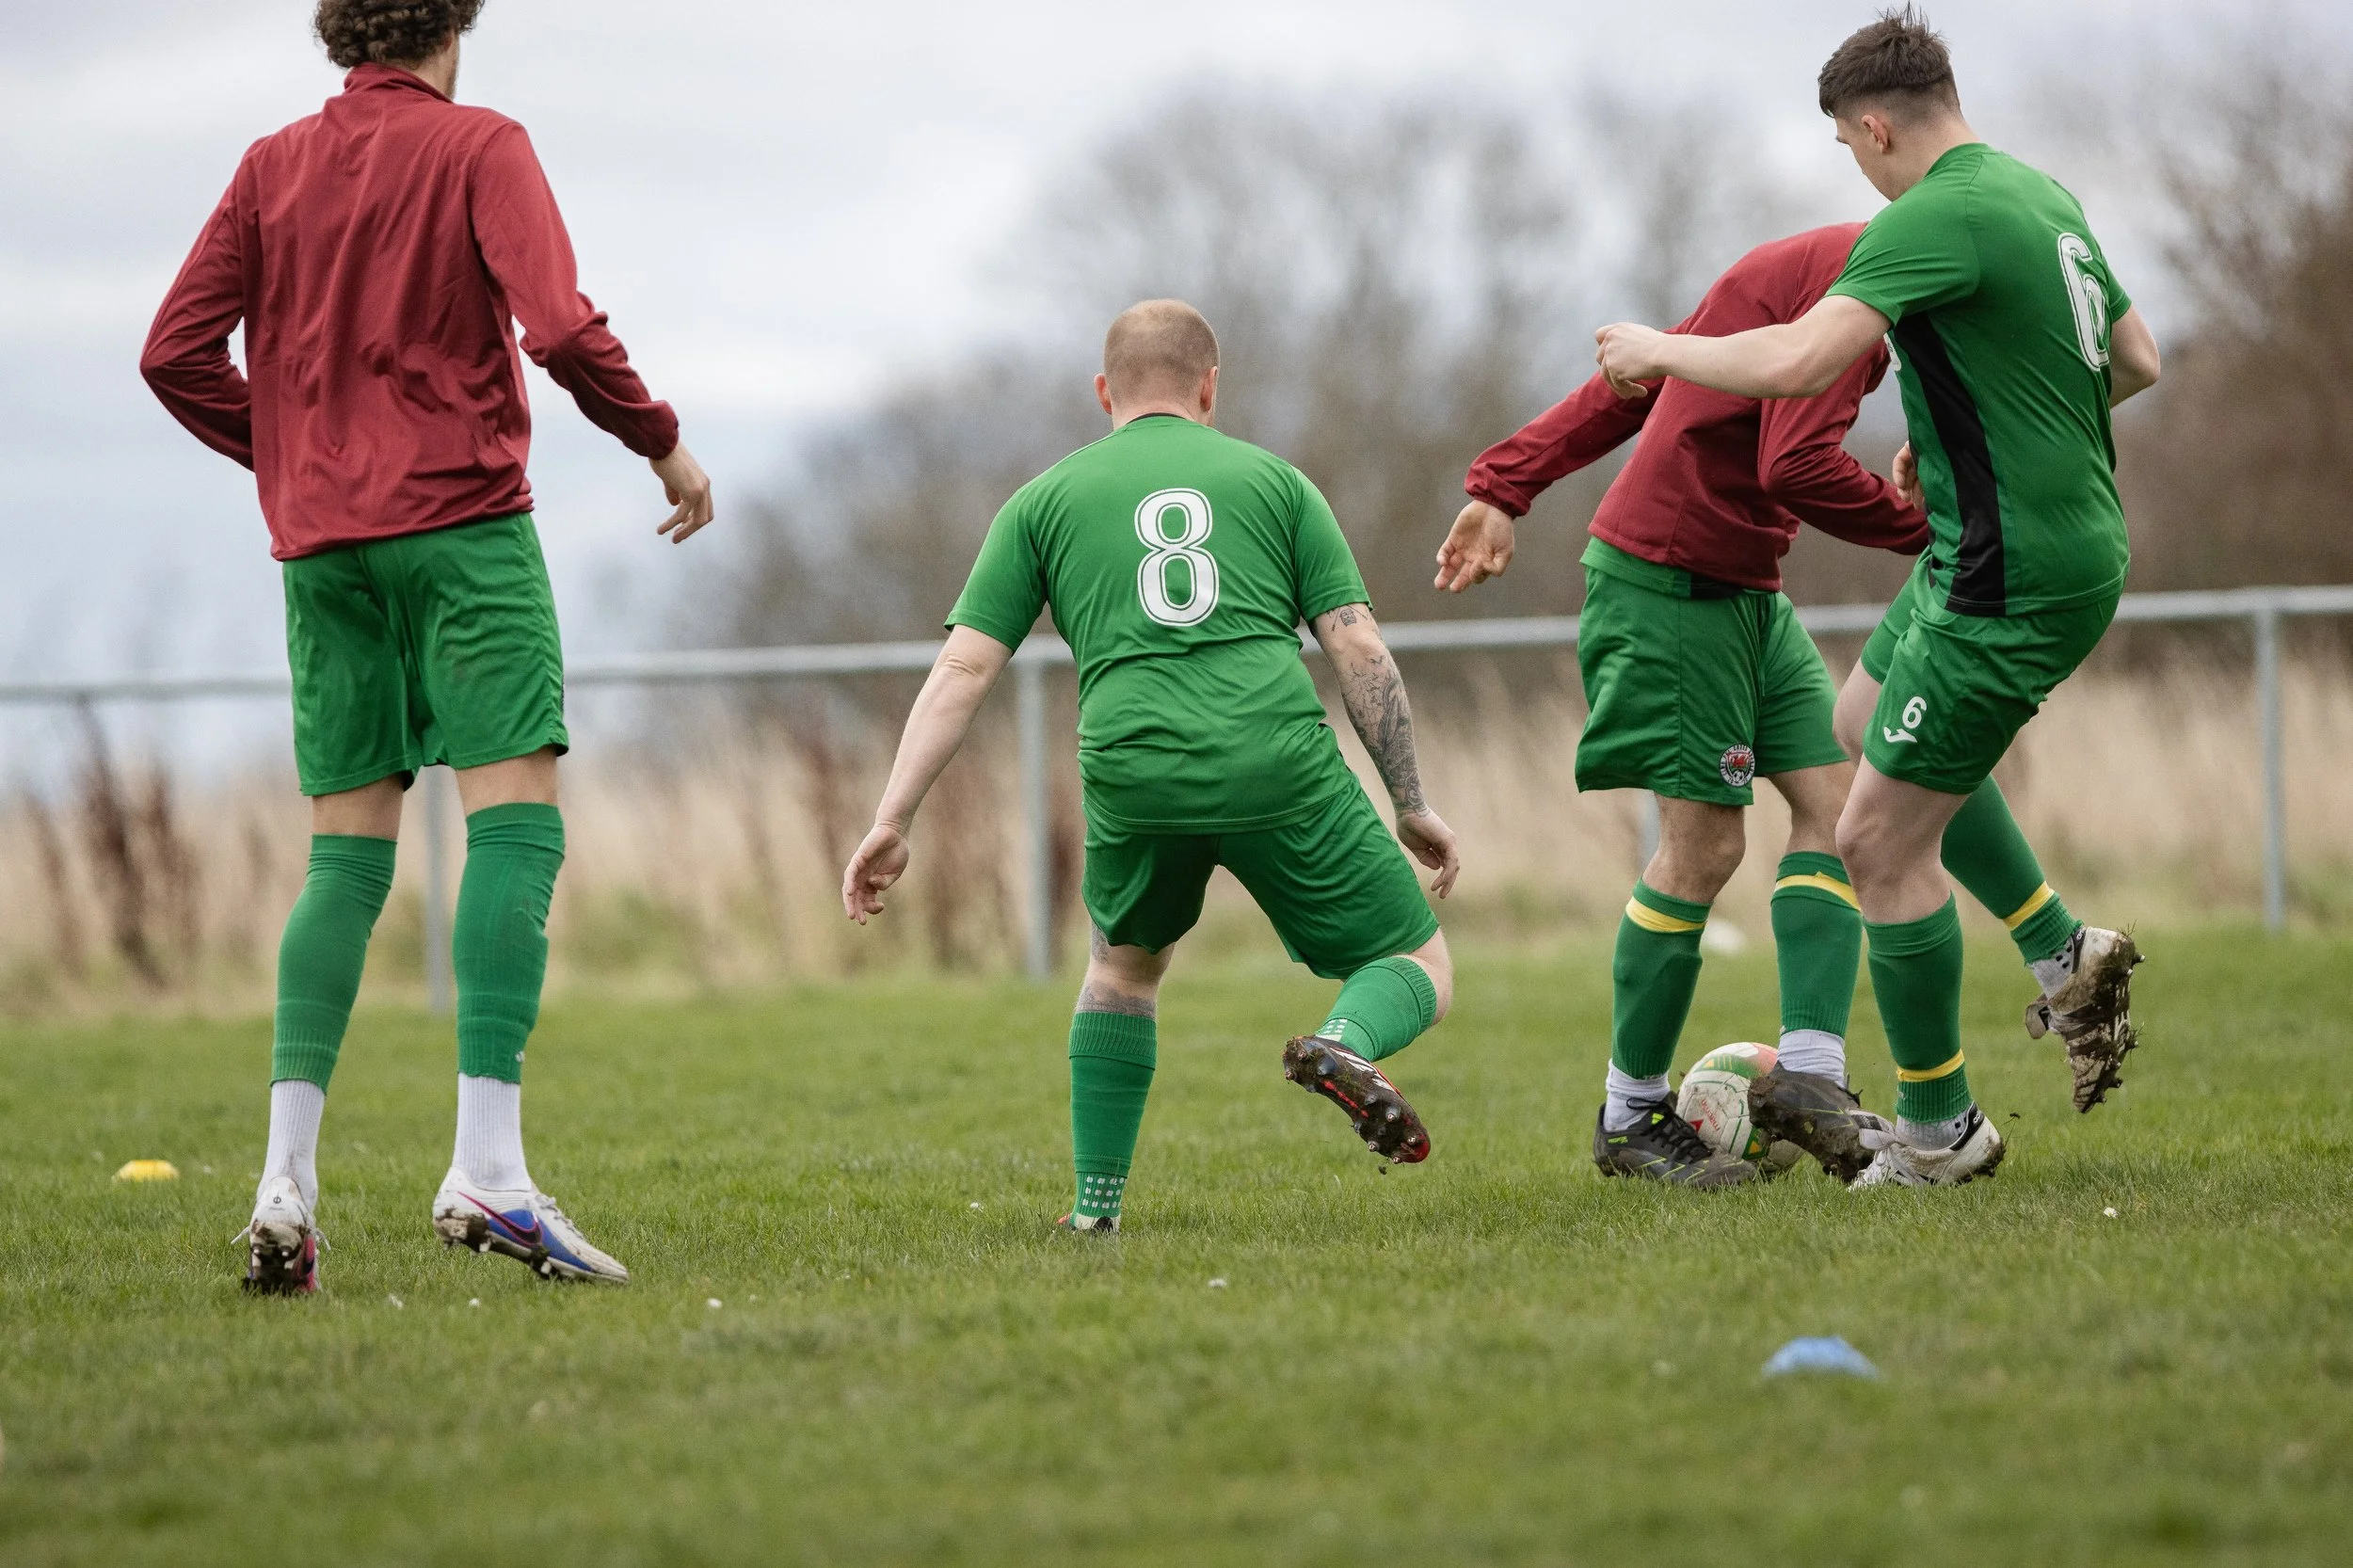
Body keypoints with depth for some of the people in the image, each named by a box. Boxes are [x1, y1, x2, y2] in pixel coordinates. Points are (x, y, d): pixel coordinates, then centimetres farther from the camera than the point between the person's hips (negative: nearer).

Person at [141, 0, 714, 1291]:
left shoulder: (273, 167, 12)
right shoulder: (479, 148, -1)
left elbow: (176, 353, 8)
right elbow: (556, 327, -13)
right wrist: (664, 445, 0)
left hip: (321, 546, 5)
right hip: (460, 525, -5)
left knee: (346, 856, 7)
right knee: (516, 822, -8)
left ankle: (287, 1181, -4)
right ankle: (487, 1169, -21)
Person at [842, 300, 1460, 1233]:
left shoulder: (1046, 499, 19)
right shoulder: (1272, 479, 18)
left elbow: (963, 669, 10)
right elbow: (1360, 650, 10)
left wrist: (892, 823, 9)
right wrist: (1413, 808, 15)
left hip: (1135, 775, 1)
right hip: (1283, 767, -1)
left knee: (1123, 967, 31)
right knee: (1420, 972, 13)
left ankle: (1095, 1204, 22)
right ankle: (1347, 1047, -21)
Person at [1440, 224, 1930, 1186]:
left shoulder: (1811, 270, 15)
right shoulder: (1848, 275, -17)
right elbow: (1796, 468, -27)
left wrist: (1506, 485, 14)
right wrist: (1922, 526, -15)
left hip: (1746, 594, 10)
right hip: (1670, 585, -10)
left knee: (1834, 802, -1)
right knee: (1704, 846, -6)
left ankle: (1808, 1073, -8)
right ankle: (1632, 1120, 7)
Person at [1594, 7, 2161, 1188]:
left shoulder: (1937, 218, -20)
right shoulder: (2041, 198, 10)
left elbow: (1799, 360, -30)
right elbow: (2137, 362, 20)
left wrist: (1659, 351, -14)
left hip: (2008, 582, -10)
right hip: (2075, 547, 10)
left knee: (1879, 839, -1)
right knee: (1881, 725, 29)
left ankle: (1937, 1131, 10)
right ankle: (2064, 955, 24)